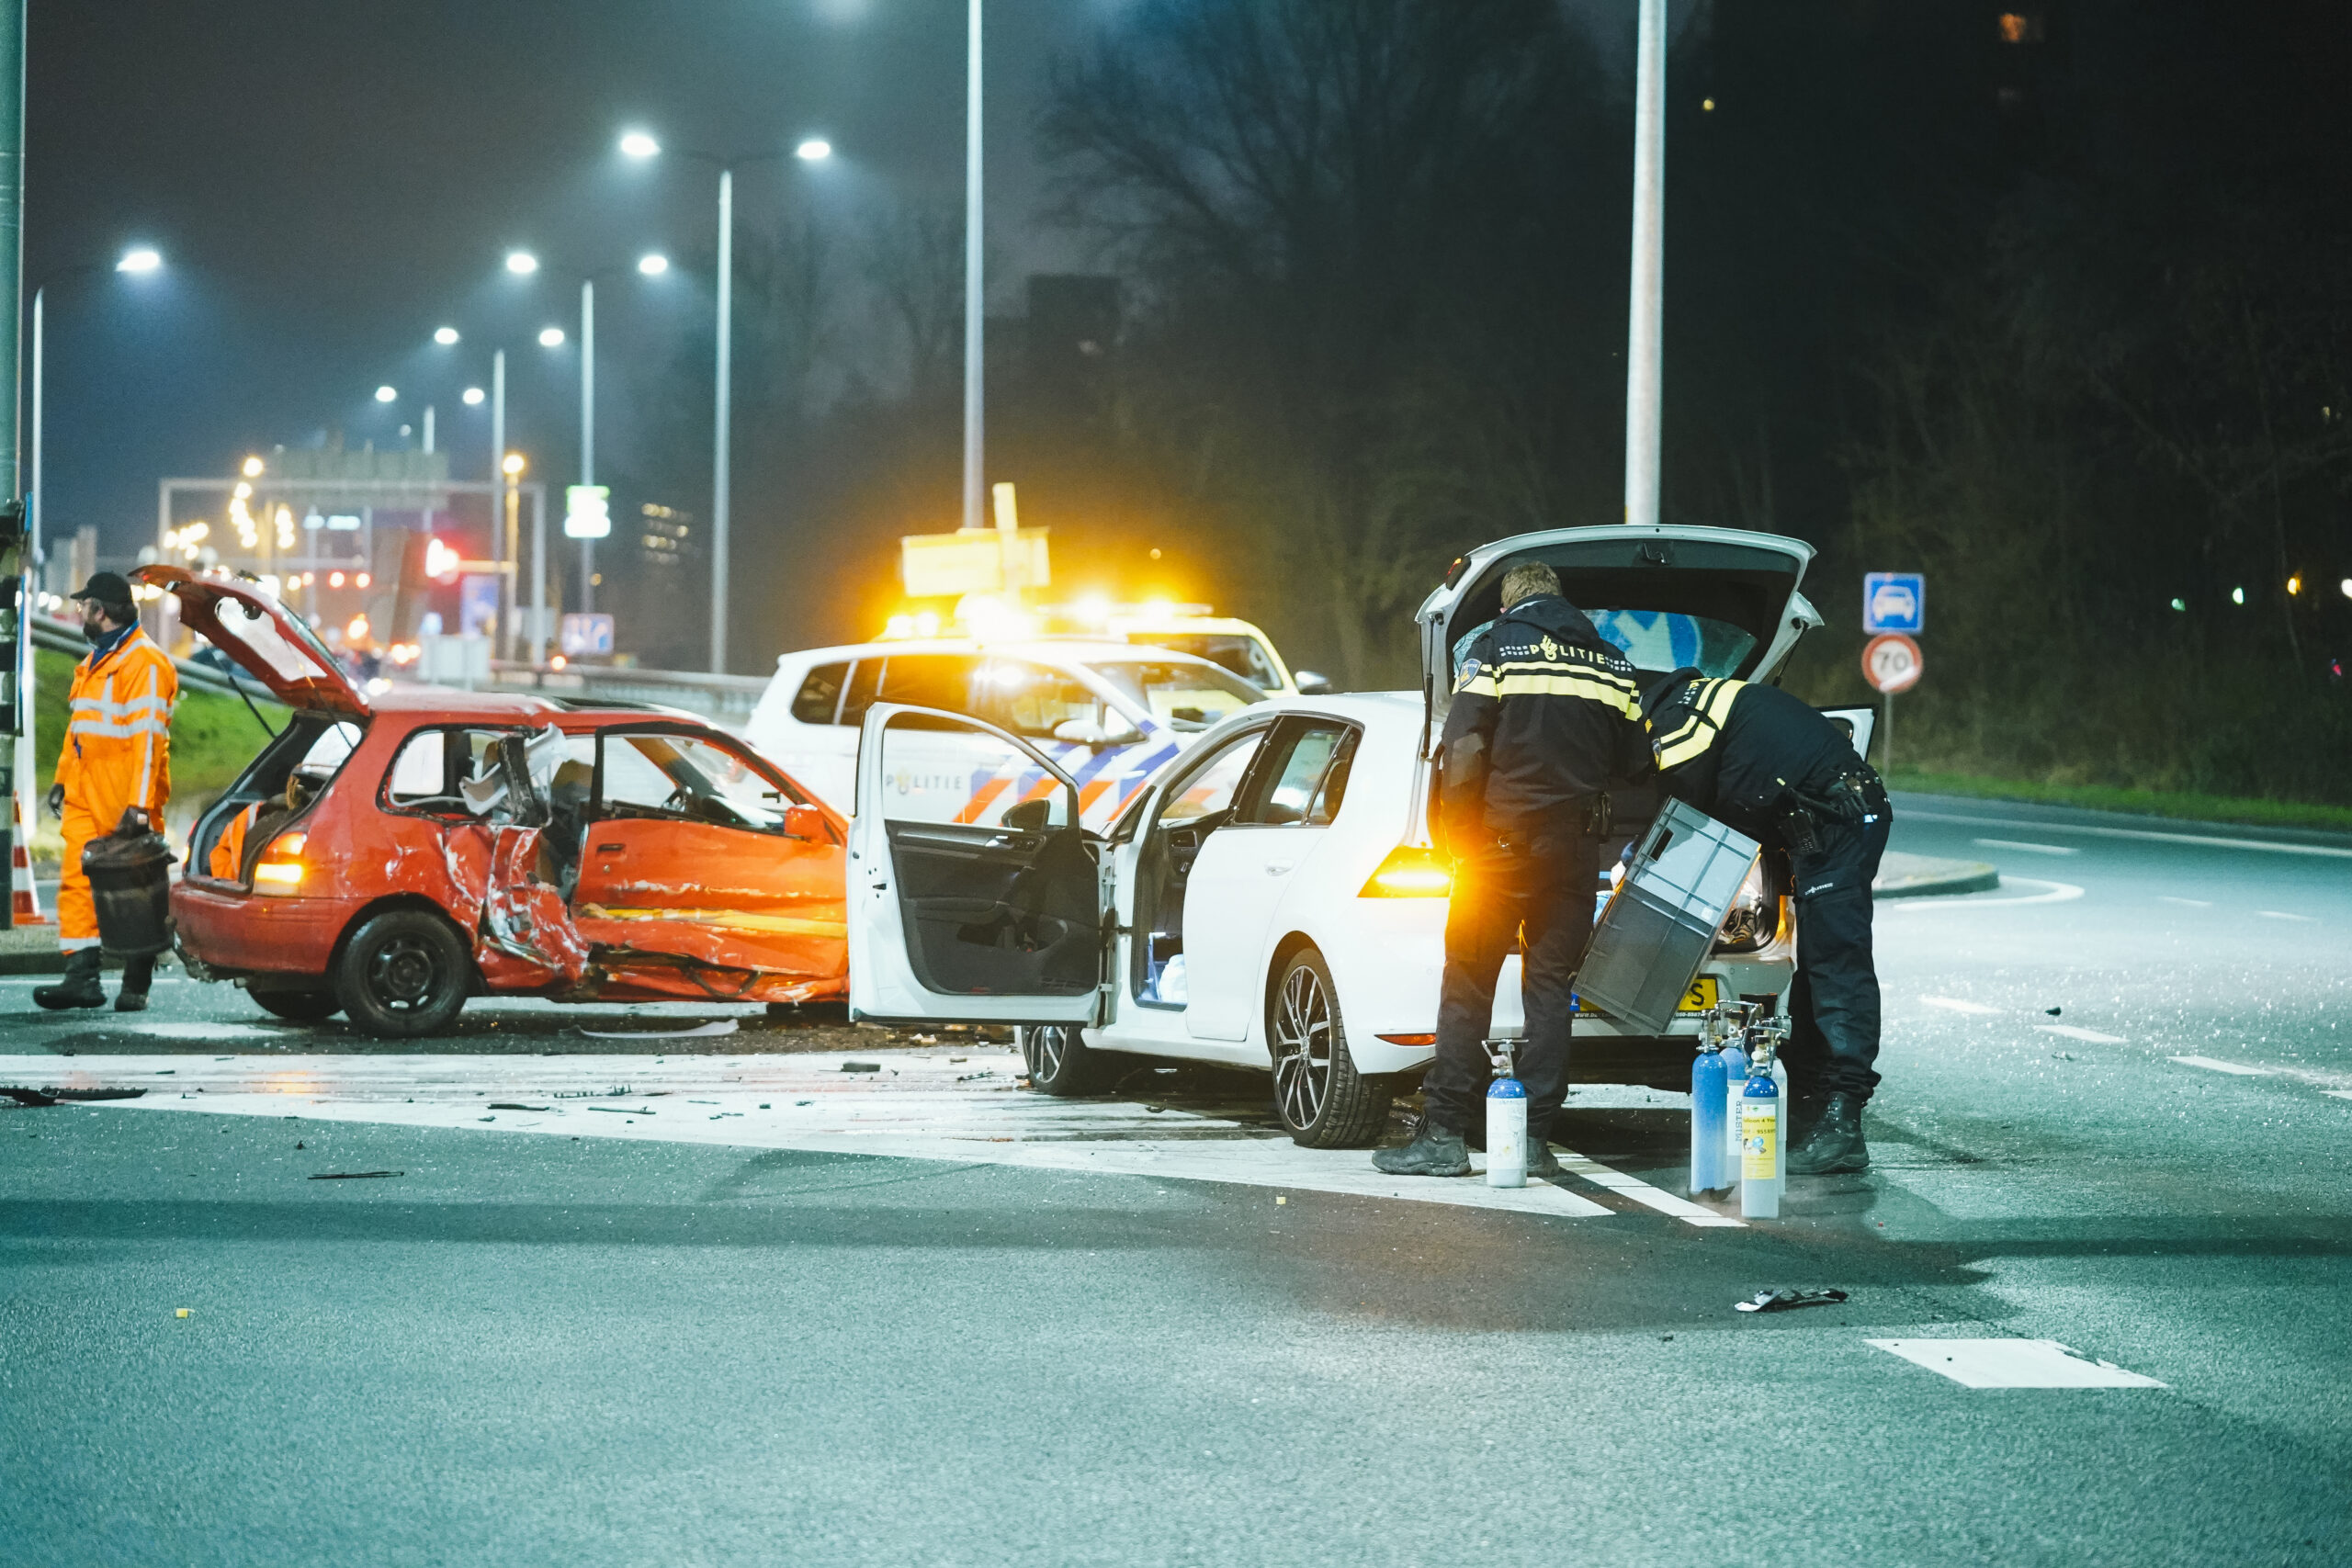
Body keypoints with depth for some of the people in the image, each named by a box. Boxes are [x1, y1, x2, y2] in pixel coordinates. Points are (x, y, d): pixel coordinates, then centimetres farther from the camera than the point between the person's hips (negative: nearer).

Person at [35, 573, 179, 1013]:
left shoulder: (145, 663, -13)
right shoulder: (96, 660, 17)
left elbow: (148, 738, -19)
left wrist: (139, 804, -24)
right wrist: (63, 777, 20)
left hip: (126, 797, -9)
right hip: (87, 794, 9)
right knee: (78, 883, 0)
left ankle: (135, 987, 7)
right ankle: (82, 978, -3)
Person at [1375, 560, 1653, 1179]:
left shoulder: (1495, 646, -1)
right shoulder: (1610, 663, 11)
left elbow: (1463, 747, -10)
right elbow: (1635, 761, 11)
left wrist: (1457, 836, -2)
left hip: (1501, 845, -3)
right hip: (1575, 848, 3)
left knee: (1468, 984, 1)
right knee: (1551, 986, 7)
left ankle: (1445, 1134, -2)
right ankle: (1535, 1138, 4)